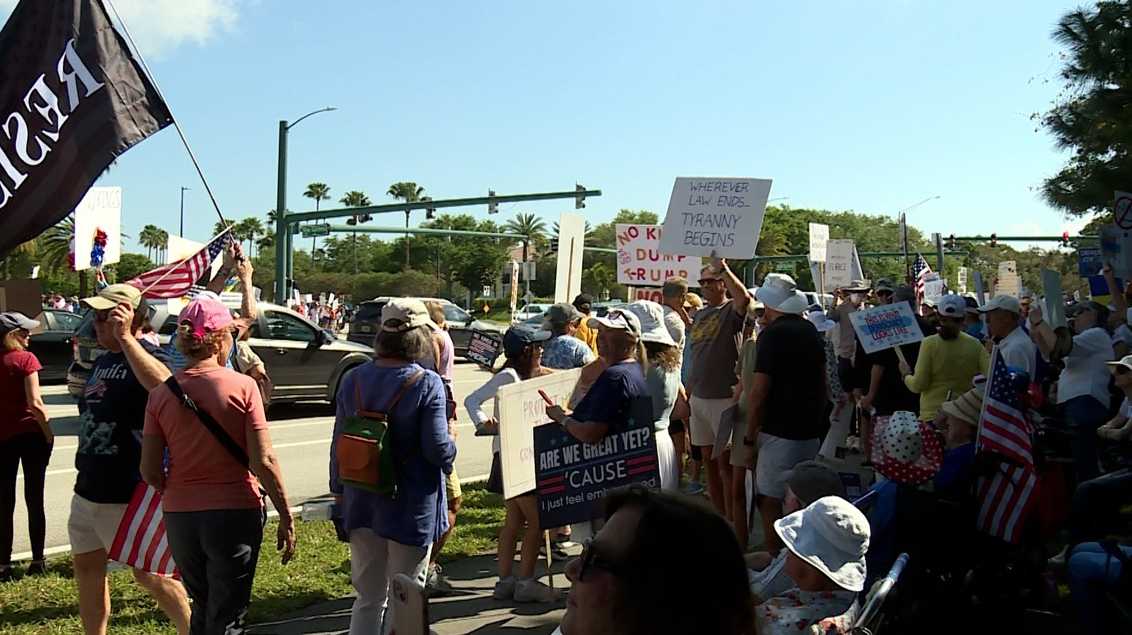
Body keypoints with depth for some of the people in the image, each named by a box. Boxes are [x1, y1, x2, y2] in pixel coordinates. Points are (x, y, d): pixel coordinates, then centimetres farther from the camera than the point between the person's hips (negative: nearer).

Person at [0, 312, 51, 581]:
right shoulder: (25, 359, -11)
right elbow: (35, 403, -17)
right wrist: (49, 433, -8)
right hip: (30, 434, -3)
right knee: (34, 499, 6)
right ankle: (37, 561, 12)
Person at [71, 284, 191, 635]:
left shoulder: (147, 356, -15)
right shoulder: (102, 361, 12)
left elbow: (163, 384, -41)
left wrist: (125, 338, -39)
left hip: (127, 495, -9)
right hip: (88, 490, 9)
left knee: (149, 574, 0)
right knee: (87, 569, 17)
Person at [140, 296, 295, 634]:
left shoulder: (161, 394, -2)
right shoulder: (242, 386, -11)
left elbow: (150, 471, 0)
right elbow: (263, 461, -13)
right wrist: (286, 518, -4)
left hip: (180, 517, 4)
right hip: (235, 514, -4)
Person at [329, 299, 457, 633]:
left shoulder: (354, 379, 0)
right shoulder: (427, 384, -16)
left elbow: (338, 443, 7)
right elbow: (439, 449, -19)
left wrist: (338, 490, 19)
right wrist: (452, 446, 4)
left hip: (361, 505, 5)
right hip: (410, 507, -5)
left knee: (368, 598, 19)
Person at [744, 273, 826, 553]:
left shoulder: (773, 334, -13)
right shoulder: (811, 331, 11)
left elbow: (759, 391, -16)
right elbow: (823, 385, 19)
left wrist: (749, 438, -11)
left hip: (779, 433, -8)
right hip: (811, 432, 8)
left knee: (769, 501, 1)